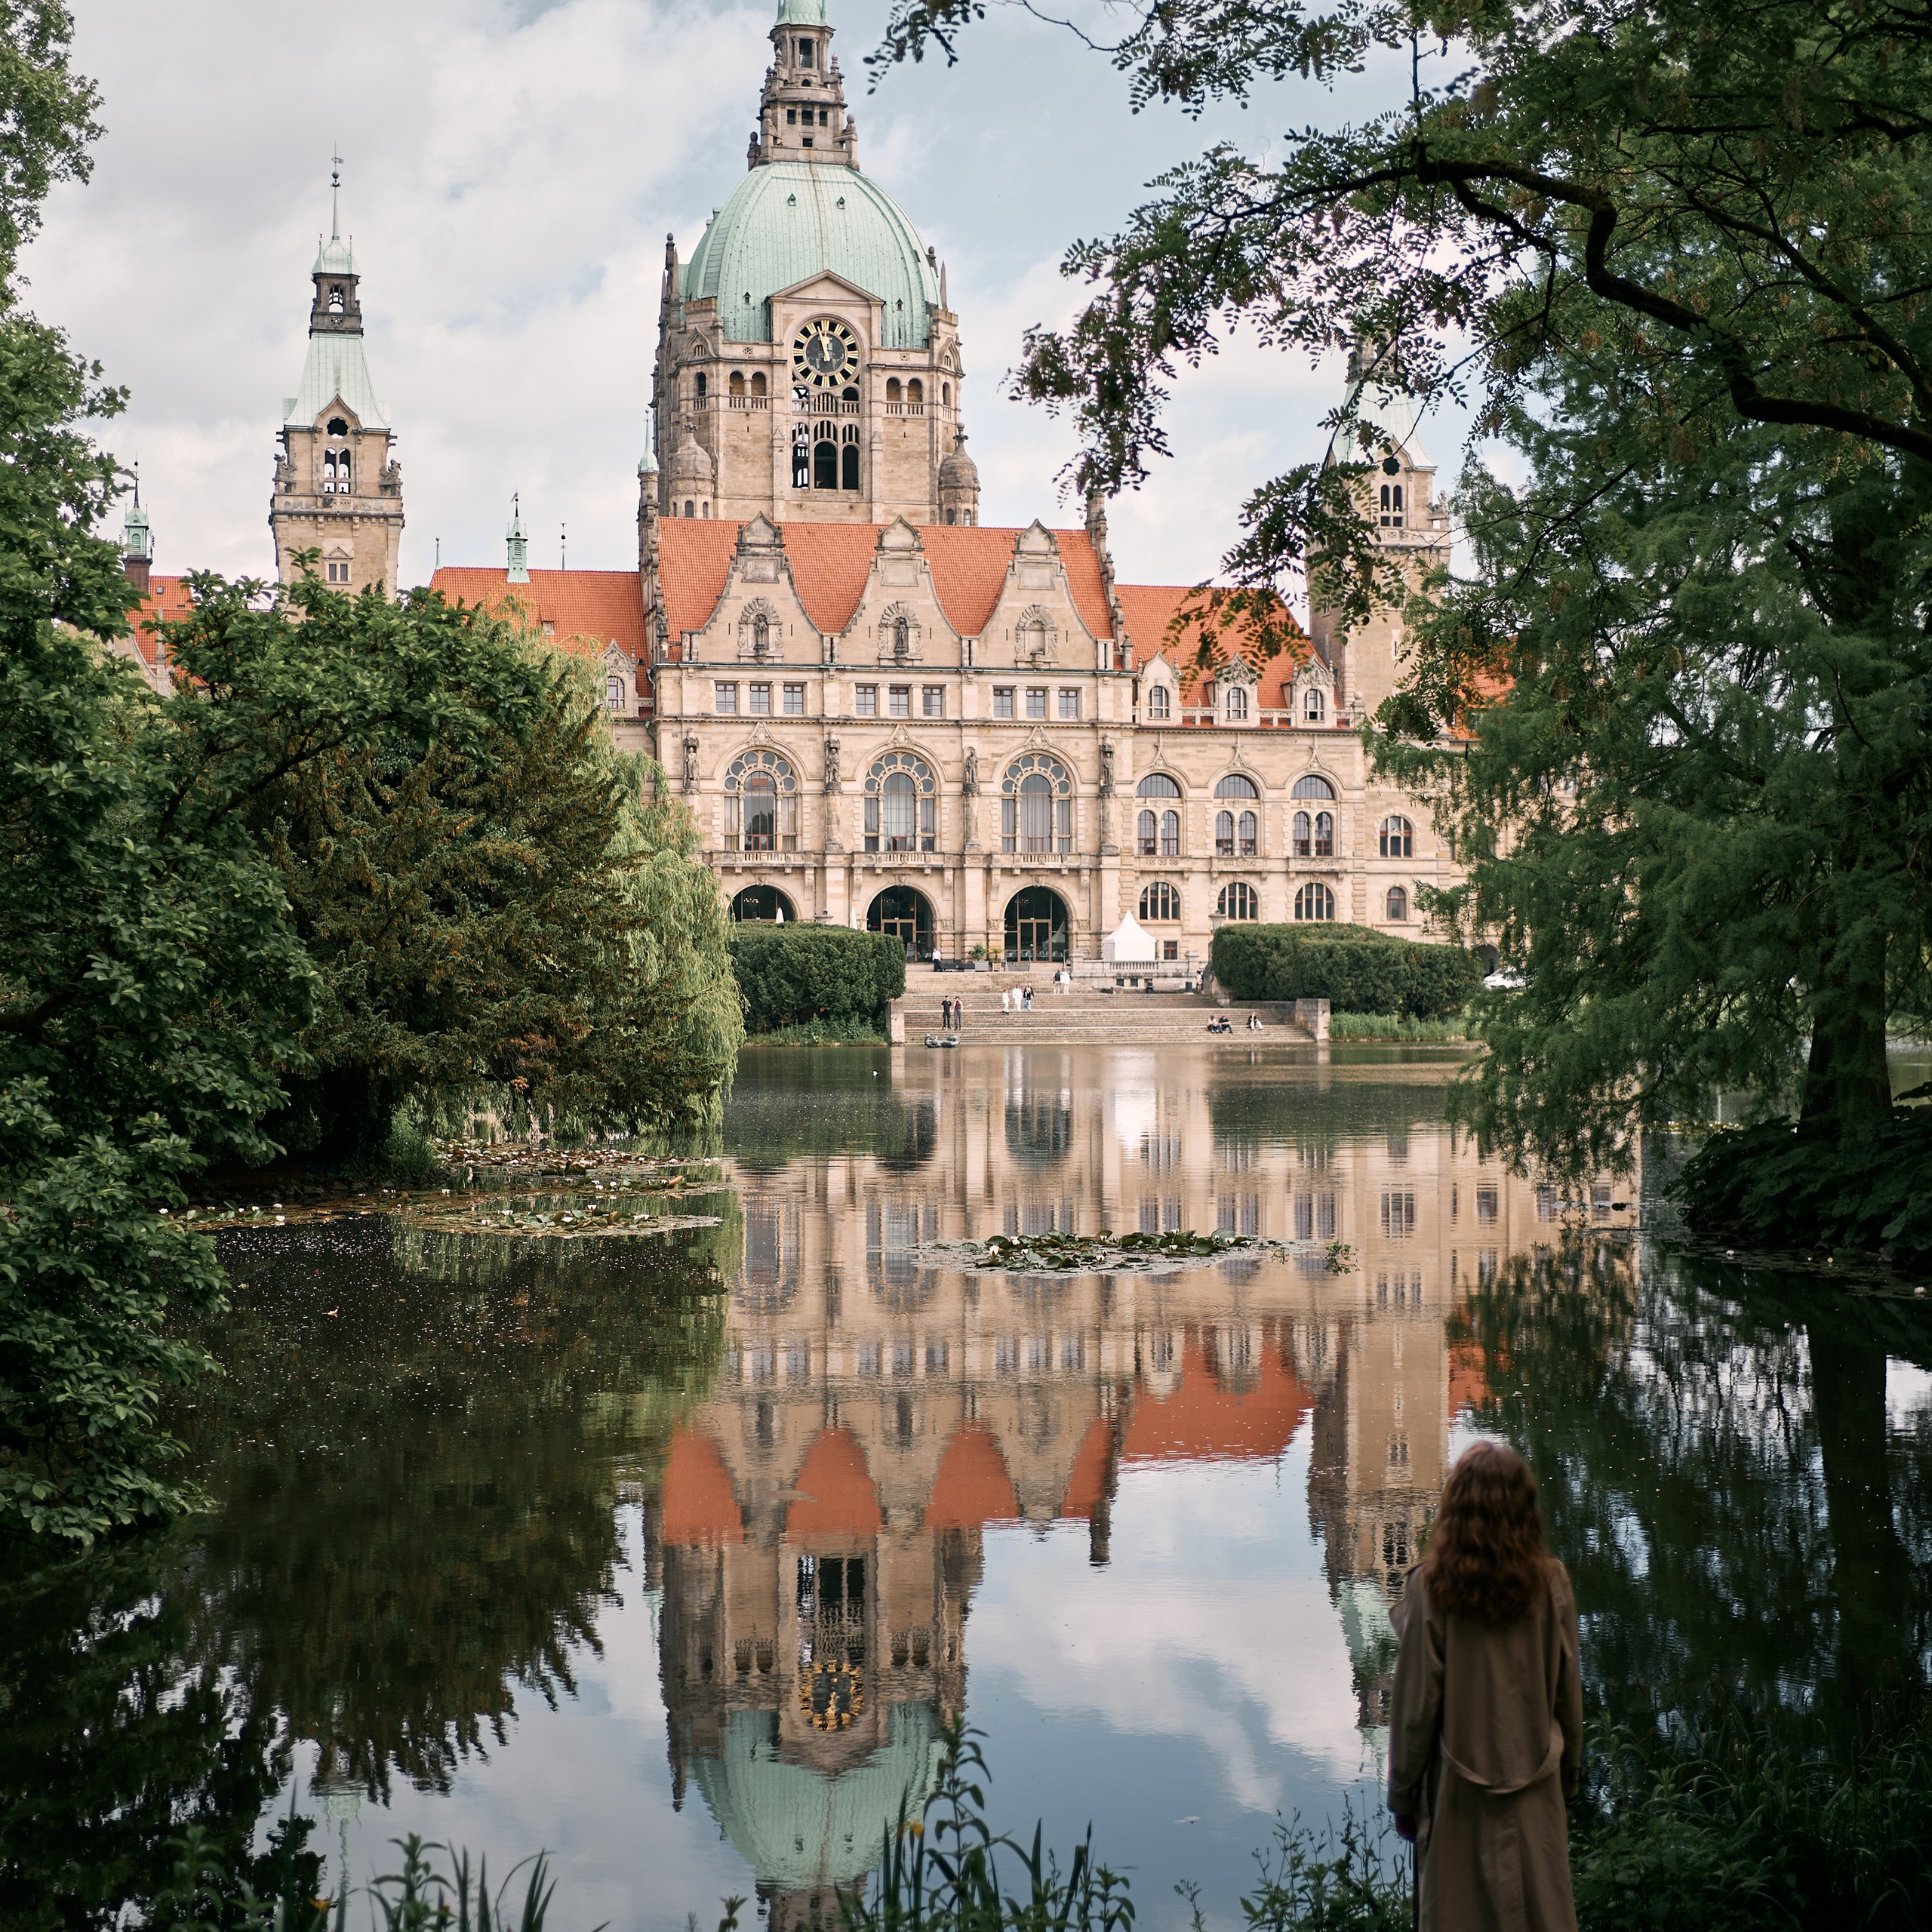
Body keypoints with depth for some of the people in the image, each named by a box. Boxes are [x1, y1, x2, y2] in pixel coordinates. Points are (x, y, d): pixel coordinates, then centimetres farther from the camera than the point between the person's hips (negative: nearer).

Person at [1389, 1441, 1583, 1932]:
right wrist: (1569, 1772, 17)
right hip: (1534, 1794, 2)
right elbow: (1567, 1691, 1)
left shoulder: (1430, 1588, -16)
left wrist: (1402, 1795, 2)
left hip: (1457, 1792, -2)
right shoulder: (1551, 1583, -9)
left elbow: (1416, 1703, -10)